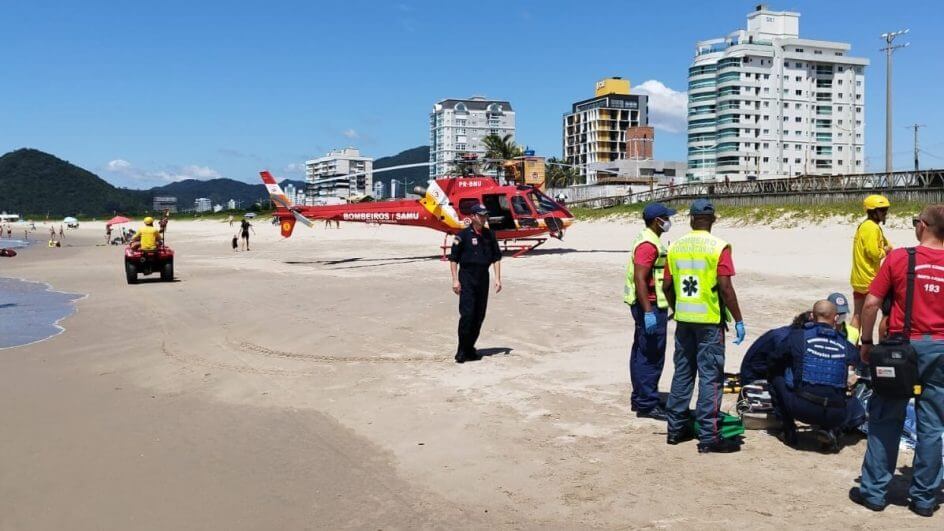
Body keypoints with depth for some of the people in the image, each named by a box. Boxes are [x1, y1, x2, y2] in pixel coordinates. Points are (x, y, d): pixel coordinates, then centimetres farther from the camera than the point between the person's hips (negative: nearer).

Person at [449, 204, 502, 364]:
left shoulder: (490, 235, 9)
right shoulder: (463, 235, -5)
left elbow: (496, 257, 13)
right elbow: (453, 258, -5)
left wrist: (497, 278, 4)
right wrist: (455, 280, -11)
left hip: (483, 277, 5)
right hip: (467, 277, -5)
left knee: (479, 315, 7)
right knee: (467, 313, -11)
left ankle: (470, 348, 18)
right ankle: (461, 351, -4)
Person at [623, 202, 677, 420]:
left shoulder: (648, 240, 15)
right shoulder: (649, 244, -18)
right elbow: (640, 280, -25)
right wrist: (648, 312, -28)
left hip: (647, 306, 11)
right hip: (650, 307, -11)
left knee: (641, 353, 15)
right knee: (651, 356, -7)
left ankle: (639, 398, 24)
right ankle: (647, 405, -2)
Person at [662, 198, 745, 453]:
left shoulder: (676, 246, 4)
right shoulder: (718, 247, -10)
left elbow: (667, 286, 7)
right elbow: (726, 288, -15)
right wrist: (738, 320, -7)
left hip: (683, 320, 5)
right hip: (710, 320, -5)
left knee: (682, 373, 14)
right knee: (710, 377, 0)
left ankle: (676, 429, 21)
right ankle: (709, 436, 1)